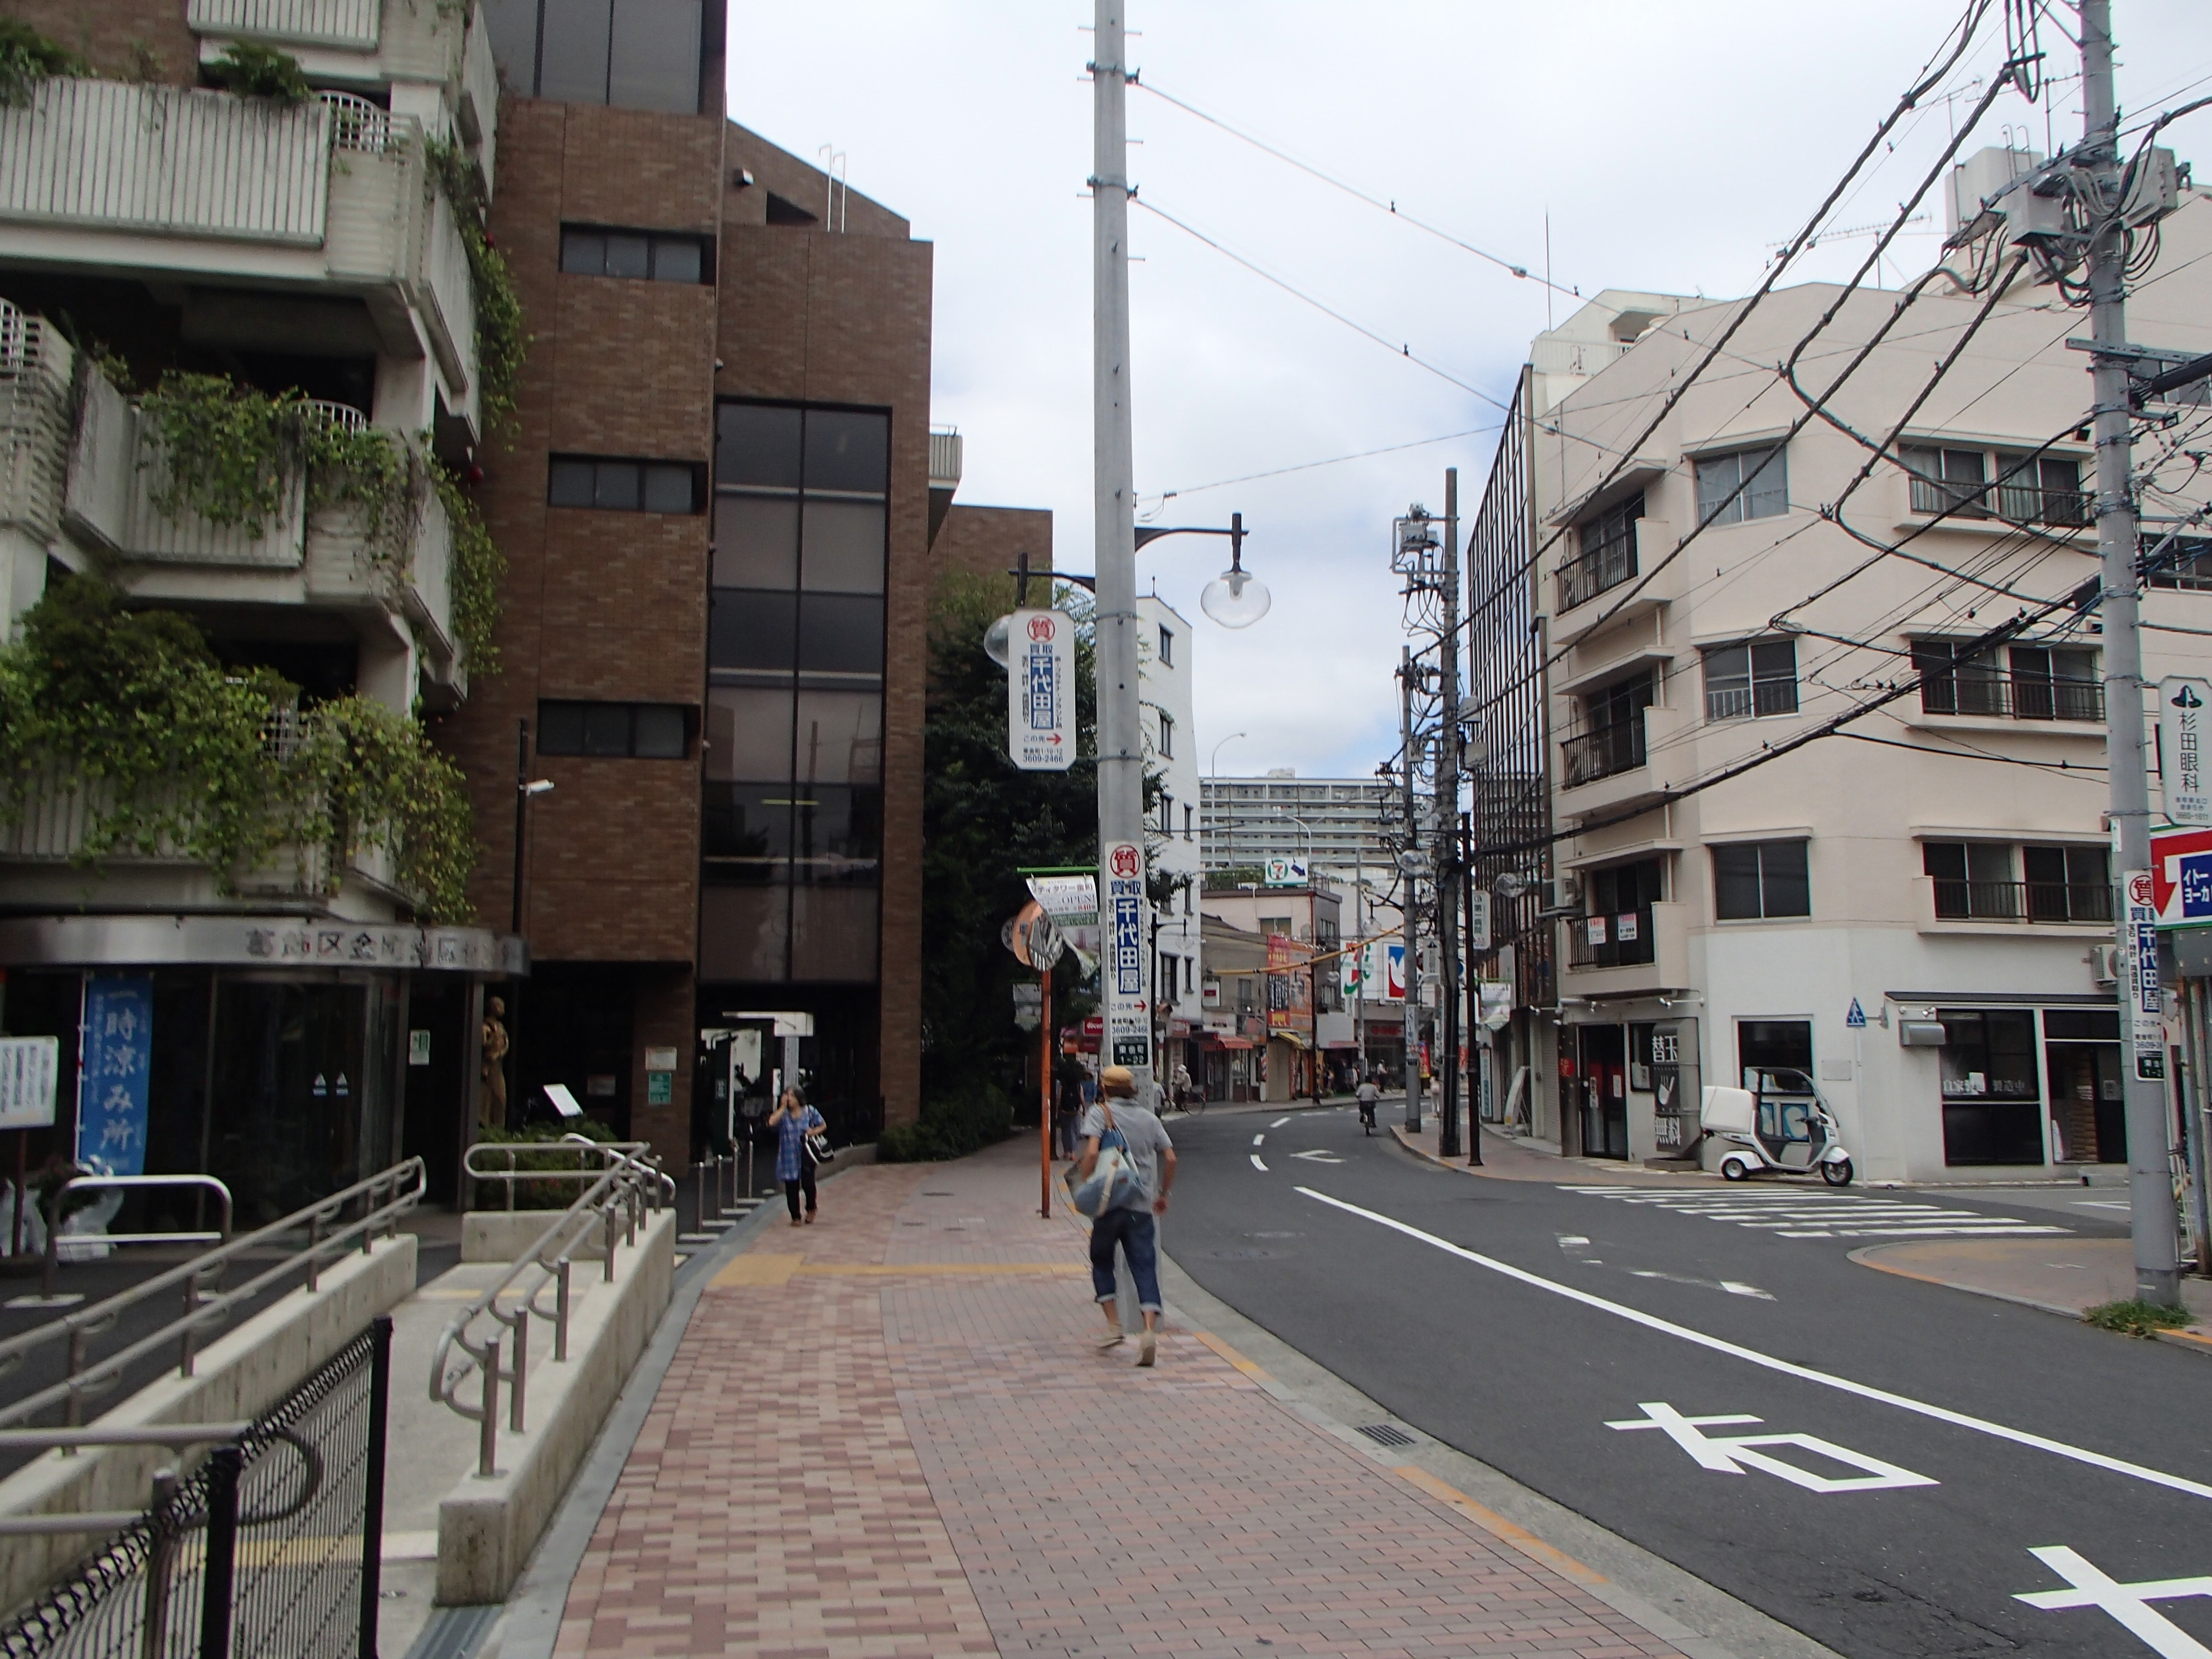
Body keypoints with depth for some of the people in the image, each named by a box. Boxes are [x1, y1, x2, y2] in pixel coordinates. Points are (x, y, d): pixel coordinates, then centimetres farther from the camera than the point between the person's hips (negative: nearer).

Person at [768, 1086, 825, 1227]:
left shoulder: (809, 1111, 2)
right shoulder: (783, 1114, 2)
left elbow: (823, 1125, 12)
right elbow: (772, 1122, -18)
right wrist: (783, 1107, -13)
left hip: (806, 1155, -1)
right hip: (789, 1157, 1)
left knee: (808, 1183, -8)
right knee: (791, 1187, 3)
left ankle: (811, 1210, 20)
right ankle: (795, 1217, 16)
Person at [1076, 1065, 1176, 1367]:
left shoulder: (1099, 1113, -1)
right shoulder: (1149, 1118, 12)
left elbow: (1091, 1152, -17)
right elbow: (1170, 1158, 9)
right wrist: (1163, 1194, 20)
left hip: (1110, 1202, -3)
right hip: (1142, 1206, 3)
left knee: (1102, 1262, 17)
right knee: (1145, 1268, 0)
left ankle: (1114, 1325, 9)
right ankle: (1150, 1331, -16)